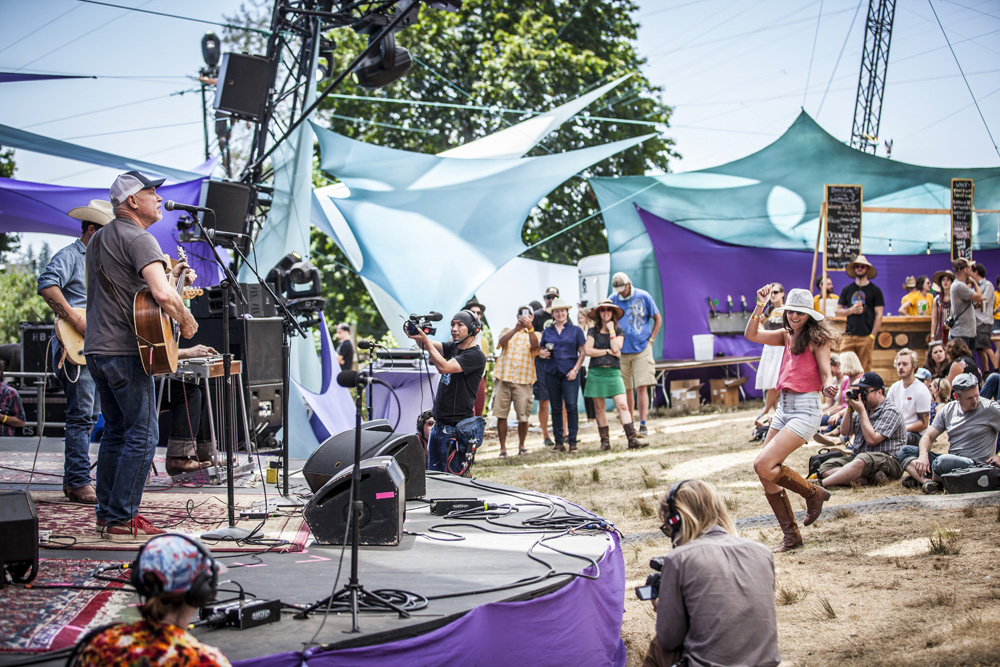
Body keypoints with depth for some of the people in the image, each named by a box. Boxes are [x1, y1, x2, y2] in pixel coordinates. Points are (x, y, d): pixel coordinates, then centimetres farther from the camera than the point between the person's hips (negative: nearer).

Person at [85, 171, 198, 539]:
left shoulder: (98, 238, 17)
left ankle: (107, 513, 20)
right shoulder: (139, 239, -14)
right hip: (126, 352, -10)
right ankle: (121, 520, -4)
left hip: (96, 349, 10)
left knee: (116, 431, 16)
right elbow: (162, 295, -29)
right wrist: (187, 321, -12)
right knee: (143, 434, -5)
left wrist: (172, 277, 17)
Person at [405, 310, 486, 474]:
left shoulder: (476, 355, -12)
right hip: (439, 425, 8)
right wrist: (416, 334, -22)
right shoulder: (453, 347, 13)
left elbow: (444, 367, -23)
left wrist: (426, 340, -23)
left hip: (456, 428, -8)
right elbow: (429, 345, 0)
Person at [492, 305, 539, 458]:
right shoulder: (508, 331, 17)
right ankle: (503, 448, 7)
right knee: (501, 415, -1)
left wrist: (529, 328, -28)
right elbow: (502, 342, -7)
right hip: (503, 378, 1)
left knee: (523, 416, -3)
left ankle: (521, 445, 17)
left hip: (523, 380, -1)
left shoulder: (534, 335, 12)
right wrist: (516, 329, -23)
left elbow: (535, 346, -12)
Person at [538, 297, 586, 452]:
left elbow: (582, 352, 4)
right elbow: (540, 350, 18)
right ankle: (559, 442, 10)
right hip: (552, 373, 3)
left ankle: (572, 441, -5)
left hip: (569, 373, -3)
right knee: (555, 408, 5)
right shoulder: (547, 331, 12)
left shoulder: (575, 330, 6)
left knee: (571, 406, -10)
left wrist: (575, 369, -7)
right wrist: (543, 353, -6)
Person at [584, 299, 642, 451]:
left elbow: (616, 348, -8)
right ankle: (605, 441, 12)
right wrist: (608, 351, -6)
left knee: (623, 405, -12)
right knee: (599, 408, 4)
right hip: (596, 372, 1)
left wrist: (611, 330, -2)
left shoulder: (619, 332, 10)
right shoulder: (592, 331, 9)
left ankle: (632, 439, -16)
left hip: (613, 373, -1)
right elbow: (588, 350, -4)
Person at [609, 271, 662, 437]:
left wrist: (650, 340, -1)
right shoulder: (613, 299, 3)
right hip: (621, 351, 2)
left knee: (641, 388, -10)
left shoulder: (643, 297, -2)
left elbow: (658, 319, 7)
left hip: (641, 349, -2)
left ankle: (643, 425, -11)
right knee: (625, 390, 6)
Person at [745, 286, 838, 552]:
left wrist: (829, 387, -33)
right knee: (765, 474, 3)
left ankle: (813, 493, 5)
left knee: (763, 465, -19)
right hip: (784, 408, 8)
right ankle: (791, 535, 14)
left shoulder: (817, 339, -7)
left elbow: (826, 375, -12)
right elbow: (751, 335, 10)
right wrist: (760, 305, 3)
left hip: (806, 410, -8)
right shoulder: (787, 336, 13)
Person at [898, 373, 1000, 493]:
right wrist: (923, 455, -13)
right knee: (905, 451, -4)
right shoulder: (948, 410, 10)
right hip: (951, 460, 6)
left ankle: (920, 478, -6)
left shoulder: (990, 408, -4)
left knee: (943, 461, -38)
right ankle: (926, 481, -31)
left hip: (977, 465, -6)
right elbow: (928, 436, 8)